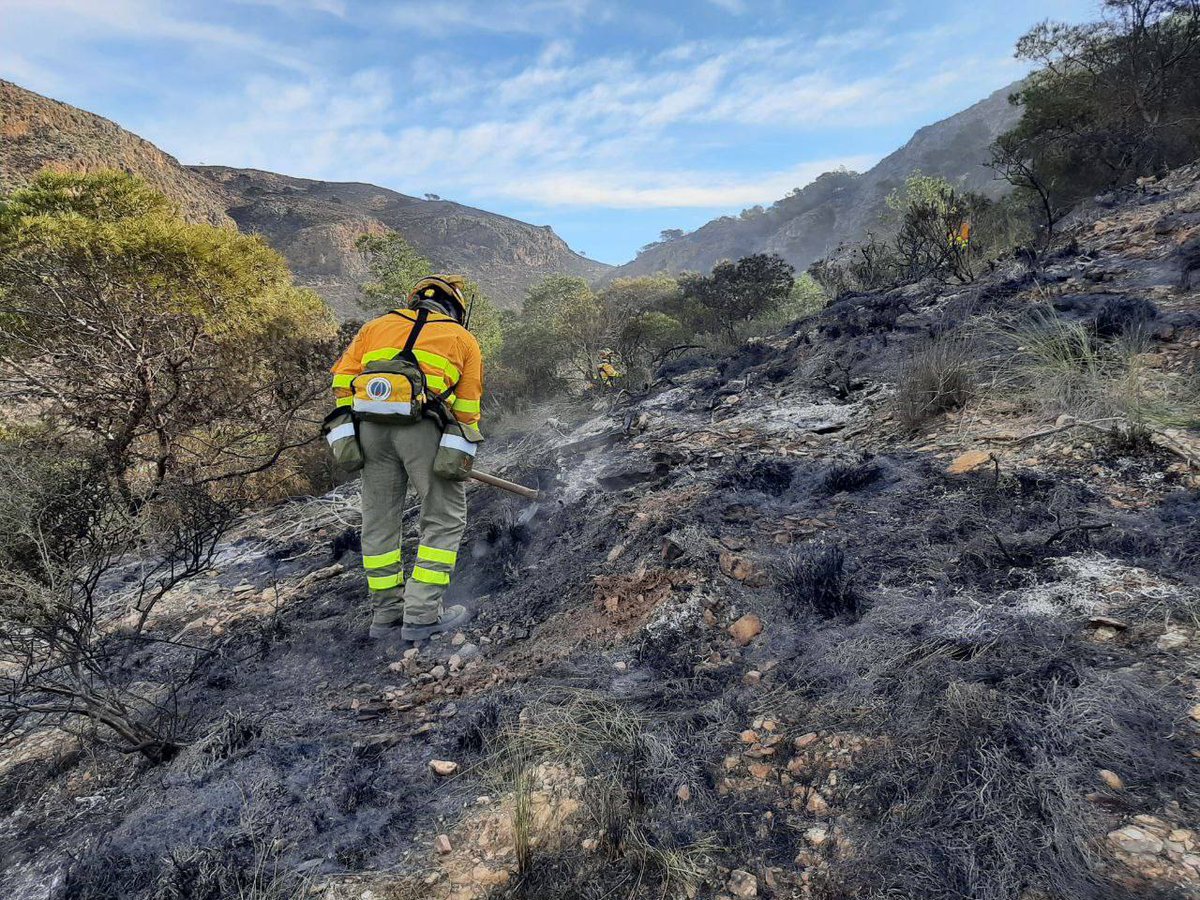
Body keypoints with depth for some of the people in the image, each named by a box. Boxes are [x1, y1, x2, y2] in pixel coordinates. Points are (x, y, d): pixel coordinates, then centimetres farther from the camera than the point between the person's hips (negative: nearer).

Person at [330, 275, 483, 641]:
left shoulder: (376, 325, 27)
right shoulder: (463, 338, 19)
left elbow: (342, 379, 15)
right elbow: (468, 404, 10)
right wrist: (460, 454, 9)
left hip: (370, 424, 4)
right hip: (423, 425, -3)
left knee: (378, 521, 14)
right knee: (445, 520, 7)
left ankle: (387, 614, 22)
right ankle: (422, 615, 4)